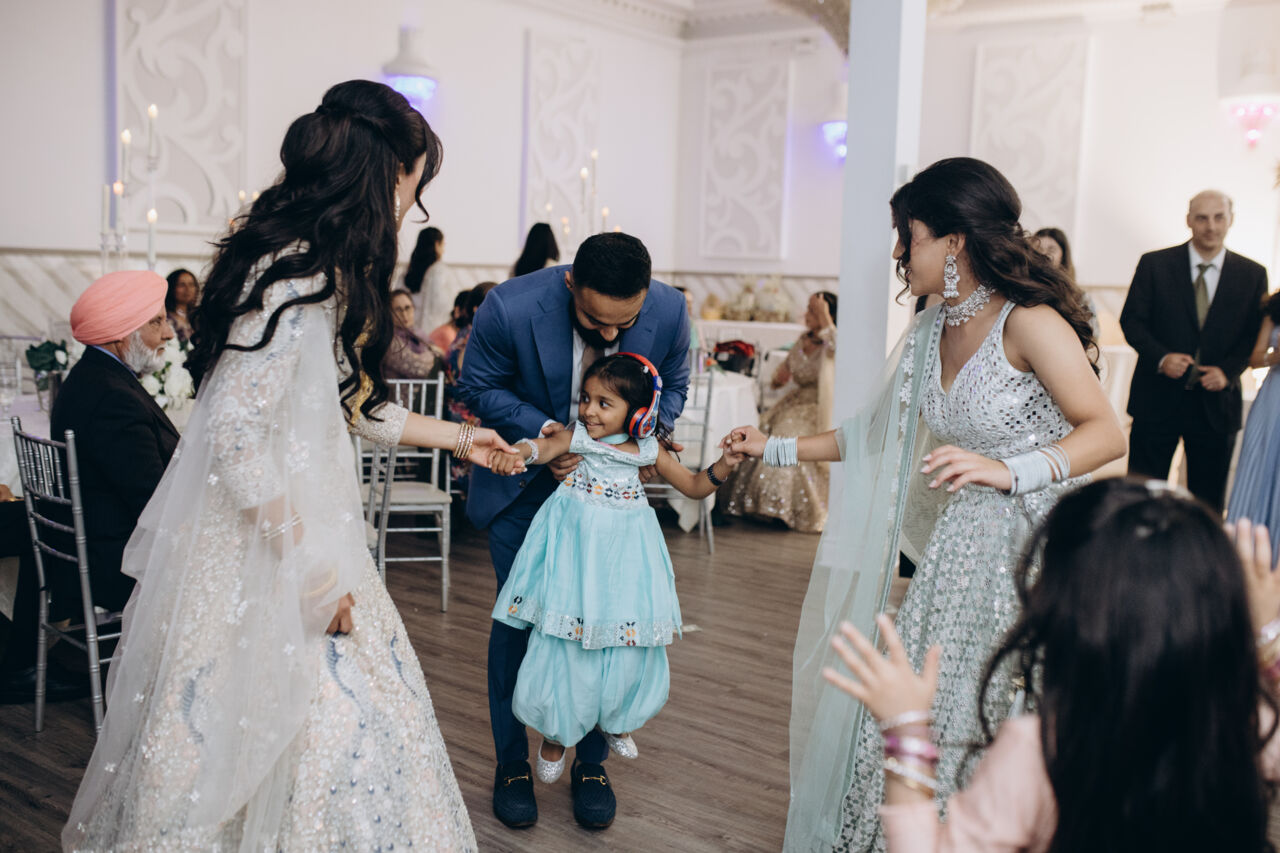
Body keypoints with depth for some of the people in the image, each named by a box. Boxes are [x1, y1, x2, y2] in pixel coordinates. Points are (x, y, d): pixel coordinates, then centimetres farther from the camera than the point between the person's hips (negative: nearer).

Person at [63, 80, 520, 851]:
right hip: (259, 553, -10)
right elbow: (237, 430, -24)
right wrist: (313, 572, -19)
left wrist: (454, 435, 27)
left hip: (302, 524, 10)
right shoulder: (295, 274, -21)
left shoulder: (327, 271, 10)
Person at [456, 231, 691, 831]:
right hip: (524, 481, -2)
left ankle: (591, 763, 24)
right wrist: (540, 429, -25)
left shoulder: (670, 312, -21)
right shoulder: (509, 308, -29)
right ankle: (512, 763, 23)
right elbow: (477, 387, -11)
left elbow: (672, 386, 0)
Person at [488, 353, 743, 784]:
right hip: (577, 546, -2)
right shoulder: (576, 437, -7)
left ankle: (614, 721, 39)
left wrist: (722, 466, -10)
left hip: (625, 550, 3)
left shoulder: (648, 449, 0)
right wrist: (518, 451, -51)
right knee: (566, 645, 2)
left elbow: (694, 486, 8)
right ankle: (556, 734, 25)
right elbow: (545, 446, -28)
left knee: (627, 643, 9)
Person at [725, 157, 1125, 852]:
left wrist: (1007, 470, -27)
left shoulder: (1029, 322, -13)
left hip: (1034, 551, -6)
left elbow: (1106, 433, -14)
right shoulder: (931, 332, 10)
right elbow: (875, 435, 18)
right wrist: (776, 449, 18)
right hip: (961, 549, 7)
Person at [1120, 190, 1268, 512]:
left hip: (1216, 400, 2)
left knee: (1208, 503, 9)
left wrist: (1228, 370, -12)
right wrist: (1161, 358, -16)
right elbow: (1131, 320, -1)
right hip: (1158, 399, -1)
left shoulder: (1253, 274, 5)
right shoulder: (1154, 264, 0)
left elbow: (1255, 336, 6)